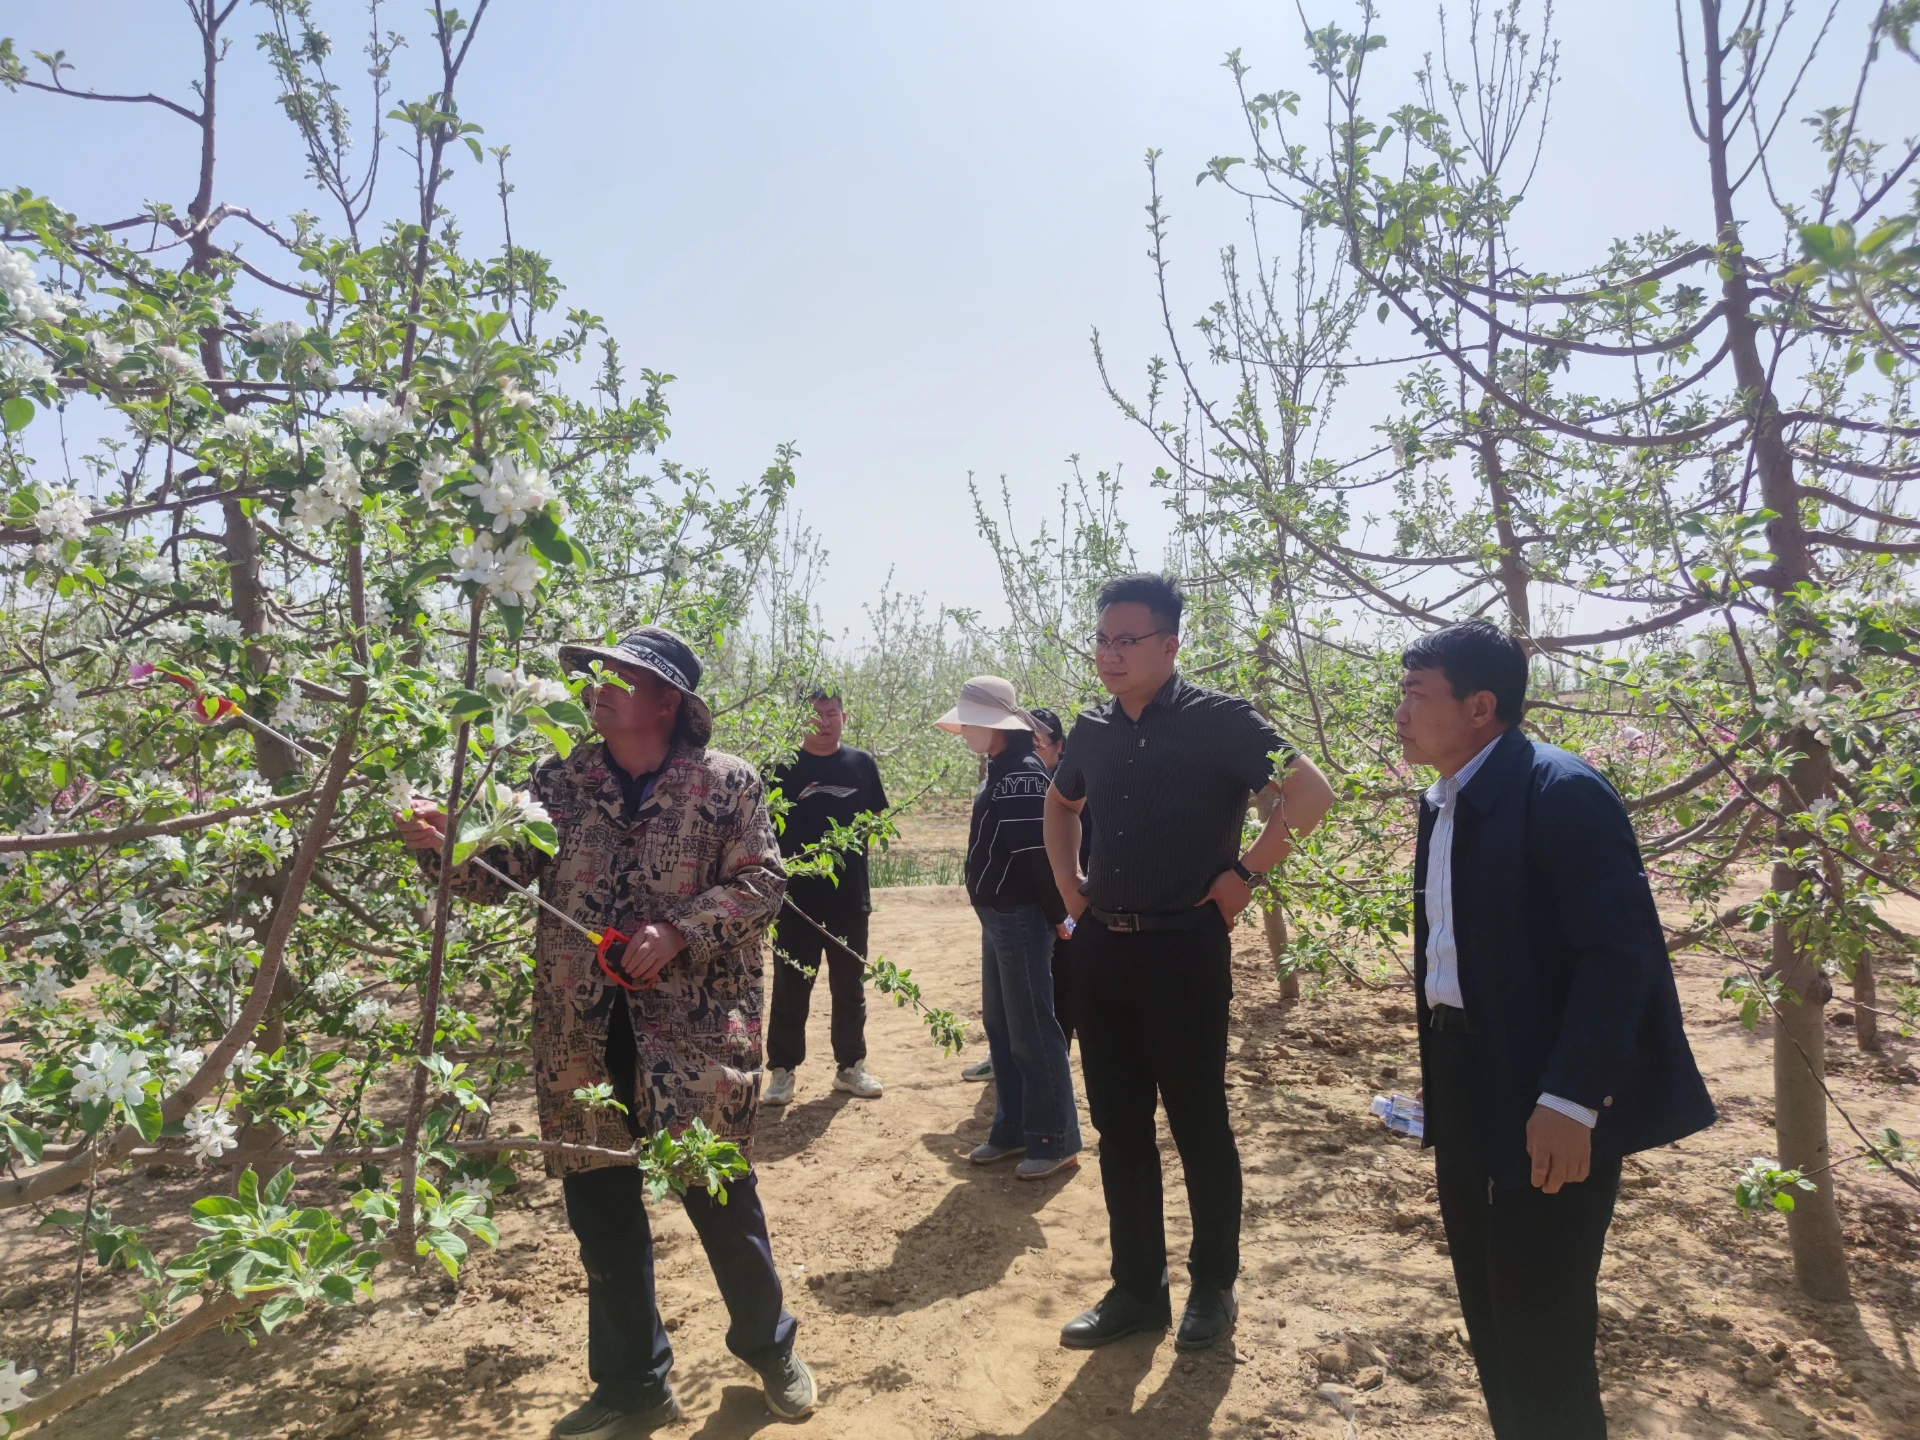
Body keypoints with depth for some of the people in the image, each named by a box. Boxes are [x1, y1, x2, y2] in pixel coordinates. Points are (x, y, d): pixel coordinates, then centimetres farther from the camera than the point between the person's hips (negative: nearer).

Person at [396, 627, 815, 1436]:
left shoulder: (726, 783, -5)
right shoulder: (558, 781, 5)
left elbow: (763, 881, -8)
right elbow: (503, 876, 3)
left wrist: (680, 930, -19)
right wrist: (444, 847, -16)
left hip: (695, 1036, -3)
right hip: (583, 1041, 4)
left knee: (723, 1201, 10)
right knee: (601, 1215, 13)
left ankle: (769, 1349, 37)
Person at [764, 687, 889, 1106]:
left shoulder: (862, 764, 6)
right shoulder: (783, 765, 0)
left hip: (850, 896, 2)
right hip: (796, 897, -2)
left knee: (849, 986, 12)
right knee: (790, 988, 4)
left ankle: (850, 1065, 26)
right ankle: (782, 1070, 16)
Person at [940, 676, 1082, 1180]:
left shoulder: (1024, 774, -19)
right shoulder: (999, 771, 13)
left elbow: (1042, 852, -22)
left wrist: (1056, 915, -18)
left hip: (1020, 918, -10)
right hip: (997, 916, 10)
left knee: (1032, 1032, -2)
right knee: (999, 1027, 16)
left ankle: (1056, 1142, 9)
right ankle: (1012, 1129, 28)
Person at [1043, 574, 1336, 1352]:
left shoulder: (1218, 720, -9)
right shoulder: (1092, 730, 8)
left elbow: (1311, 792, -13)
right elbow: (1060, 803, 27)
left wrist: (1244, 872, -13)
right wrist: (1068, 881, 14)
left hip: (1183, 950, -6)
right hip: (1099, 950, 6)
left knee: (1198, 1126, 8)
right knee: (1119, 1126, 14)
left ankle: (1213, 1287, 27)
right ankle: (1137, 1287, 29)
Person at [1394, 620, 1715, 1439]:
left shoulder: (1561, 793, -16)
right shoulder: (1442, 804, 10)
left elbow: (1619, 951, -22)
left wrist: (1571, 1099, -26)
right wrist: (1441, 1099, 16)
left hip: (1548, 1101, -8)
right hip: (1466, 1082, 8)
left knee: (1543, 1329, 5)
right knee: (1490, 1314, 20)